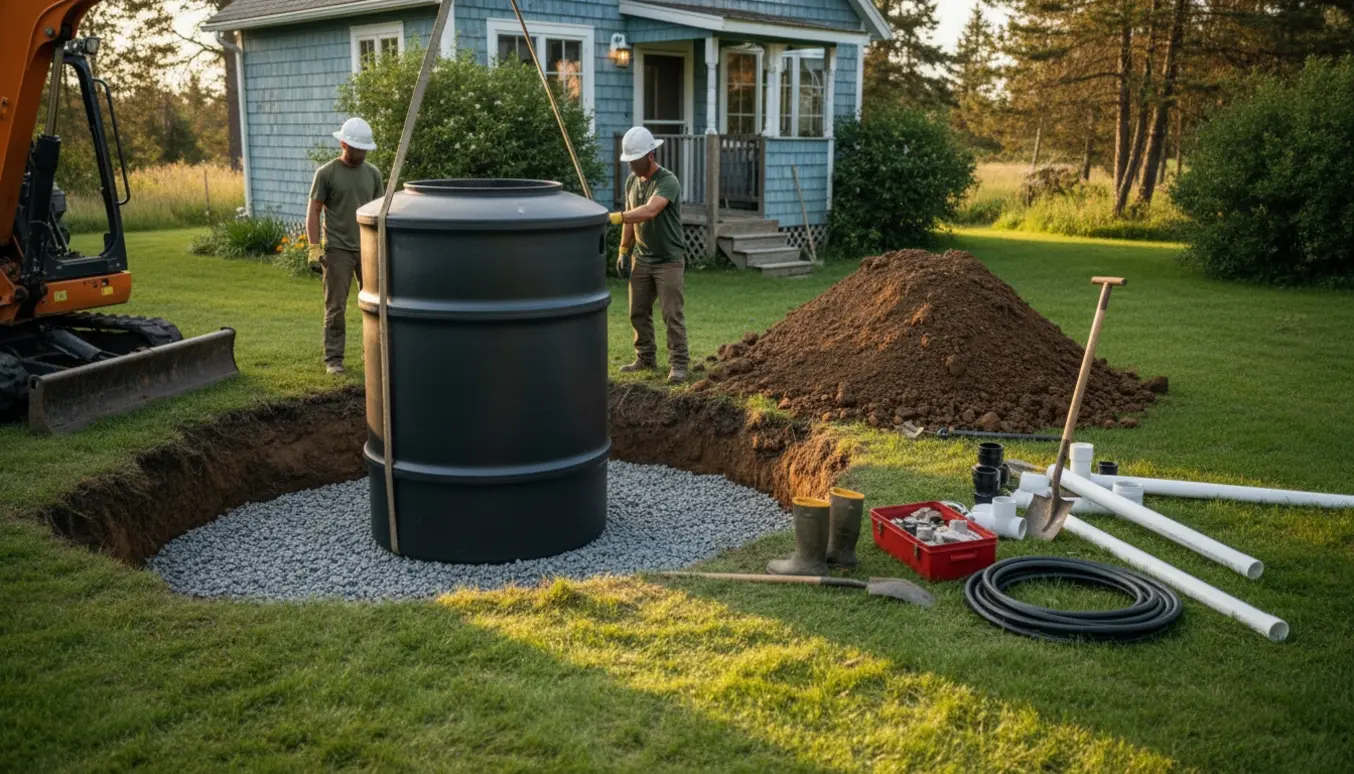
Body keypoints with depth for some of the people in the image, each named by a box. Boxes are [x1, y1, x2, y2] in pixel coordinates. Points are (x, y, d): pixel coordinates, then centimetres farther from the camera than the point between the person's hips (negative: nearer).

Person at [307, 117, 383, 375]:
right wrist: (314, 249, -11)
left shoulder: (373, 173, 8)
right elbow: (313, 212, -4)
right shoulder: (326, 173, -5)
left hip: (368, 249, 4)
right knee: (336, 307, 1)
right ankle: (333, 359, 8)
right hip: (338, 250, -4)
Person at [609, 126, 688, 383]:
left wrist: (615, 217, -43)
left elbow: (650, 211, -35)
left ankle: (679, 364, 2)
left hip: (668, 261, -7)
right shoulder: (632, 181, 7)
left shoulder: (668, 181, -18)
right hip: (640, 260, 7)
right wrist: (623, 251, 10)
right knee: (638, 313, 10)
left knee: (673, 315, -4)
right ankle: (645, 359, 22)